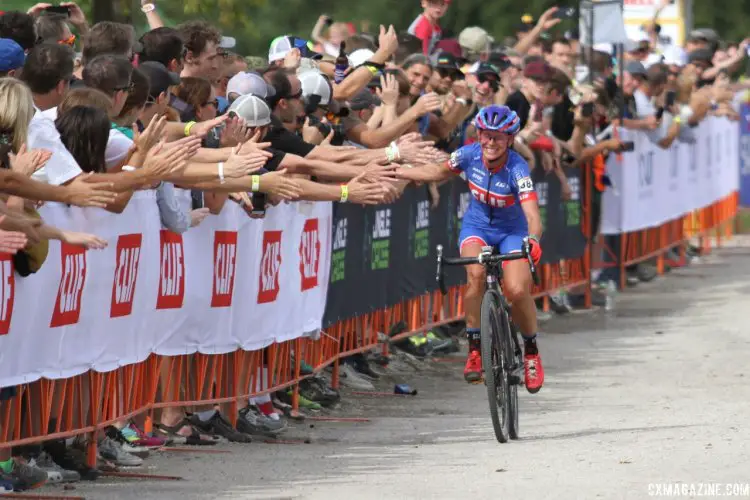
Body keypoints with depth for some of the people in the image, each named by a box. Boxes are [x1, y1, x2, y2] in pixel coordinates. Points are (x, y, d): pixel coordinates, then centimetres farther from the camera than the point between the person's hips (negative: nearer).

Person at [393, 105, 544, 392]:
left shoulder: (517, 169, -29)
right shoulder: (469, 155, -18)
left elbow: (532, 213, -40)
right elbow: (440, 173, 4)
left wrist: (533, 239, -60)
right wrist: (395, 173, -3)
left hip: (511, 231, -2)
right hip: (477, 226, 2)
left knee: (517, 291, -22)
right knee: (476, 274, -30)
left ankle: (531, 350, 7)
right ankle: (475, 349, -18)